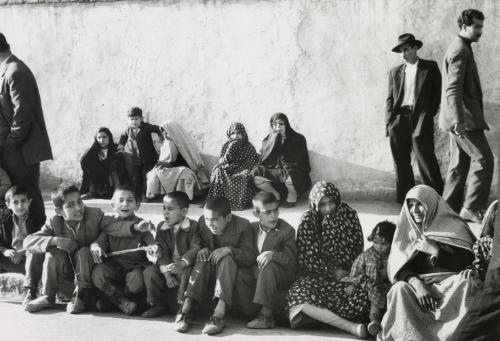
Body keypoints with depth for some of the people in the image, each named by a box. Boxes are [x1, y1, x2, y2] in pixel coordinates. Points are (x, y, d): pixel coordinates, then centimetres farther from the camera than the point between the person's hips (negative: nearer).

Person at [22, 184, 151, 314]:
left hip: (90, 268, -2)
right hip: (68, 269, 2)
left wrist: (136, 227, -49)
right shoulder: (54, 223, -10)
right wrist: (55, 241, -32)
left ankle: (80, 296, -21)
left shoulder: (95, 214, -12)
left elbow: (115, 225, -28)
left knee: (84, 252, -29)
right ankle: (48, 297, -10)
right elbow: (28, 242, -17)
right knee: (54, 253, -23)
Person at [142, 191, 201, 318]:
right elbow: (161, 251, -3)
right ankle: (159, 305, 0)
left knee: (187, 272, -36)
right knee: (149, 271, -18)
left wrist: (182, 263, -35)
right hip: (168, 266, 4)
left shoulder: (193, 226, -7)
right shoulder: (161, 227, 6)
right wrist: (166, 272, -18)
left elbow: (196, 248, -18)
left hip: (185, 266, -4)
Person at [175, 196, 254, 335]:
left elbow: (250, 258, -18)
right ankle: (186, 307, -38)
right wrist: (202, 250, -17)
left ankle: (220, 312, -48)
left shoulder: (242, 226, -14)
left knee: (226, 259, -33)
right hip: (207, 273, 3)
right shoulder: (202, 222, -3)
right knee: (203, 256, -27)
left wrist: (230, 249, -35)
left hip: (231, 271, -3)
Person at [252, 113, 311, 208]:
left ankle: (292, 196, -5)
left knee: (290, 176, -40)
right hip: (274, 173, 4)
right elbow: (264, 162, -4)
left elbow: (301, 164, -9)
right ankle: (277, 196, -2)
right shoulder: (268, 141, 5)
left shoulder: (298, 139, -5)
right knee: (254, 174, -19)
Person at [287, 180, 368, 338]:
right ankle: (351, 326, -36)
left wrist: (351, 273, -10)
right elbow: (305, 258, -4)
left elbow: (358, 250, 5)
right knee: (298, 297, -34)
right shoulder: (308, 220, -4)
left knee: (362, 296, -31)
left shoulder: (349, 216, -1)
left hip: (346, 272, 1)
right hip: (316, 274, -1)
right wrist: (331, 271, -12)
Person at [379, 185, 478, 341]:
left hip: (452, 281, -1)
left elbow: (467, 261, -3)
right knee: (400, 289, -31)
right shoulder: (406, 230, 12)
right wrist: (416, 284, -22)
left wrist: (435, 250, -11)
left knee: (466, 283, -35)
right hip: (418, 281, 1)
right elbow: (397, 266, -1)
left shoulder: (453, 226, 7)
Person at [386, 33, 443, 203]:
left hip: (421, 119, -3)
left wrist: (429, 115, -5)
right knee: (401, 163, 3)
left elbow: (437, 93, 6)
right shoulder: (395, 72, 18)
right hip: (399, 119, 4)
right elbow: (390, 99, 14)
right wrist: (389, 122, 2)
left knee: (425, 160, -8)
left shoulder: (430, 67, 9)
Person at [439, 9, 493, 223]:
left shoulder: (462, 48, 21)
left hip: (462, 118, 10)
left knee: (460, 164, 11)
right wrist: (458, 118, -31)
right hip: (464, 117, -10)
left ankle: (449, 208, 15)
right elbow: (453, 88, -23)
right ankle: (471, 208, -9)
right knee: (483, 159, -10)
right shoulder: (459, 50, -13)